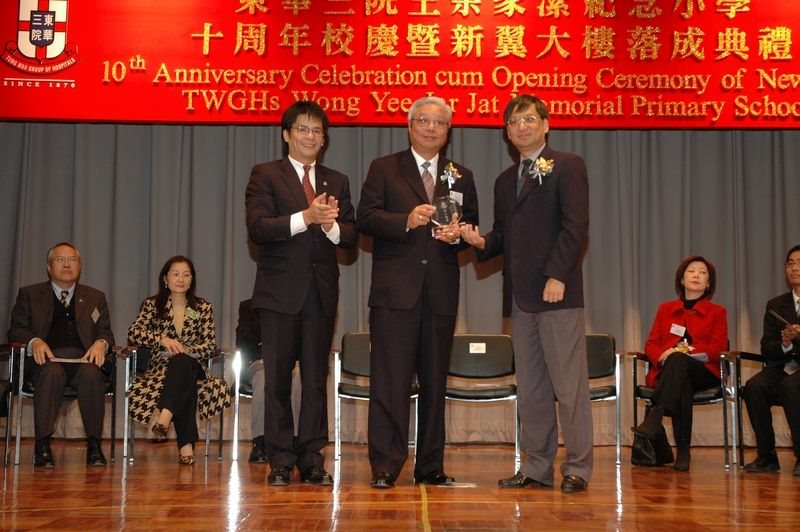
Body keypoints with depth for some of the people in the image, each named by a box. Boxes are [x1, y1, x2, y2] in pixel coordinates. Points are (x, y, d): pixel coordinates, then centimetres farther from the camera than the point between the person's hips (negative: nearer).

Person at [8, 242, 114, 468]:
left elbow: (106, 333, 17)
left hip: (83, 358, 1)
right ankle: (42, 445, -35)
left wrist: (101, 343, -9)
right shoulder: (29, 294, 20)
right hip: (46, 358, -1)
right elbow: (16, 331, 10)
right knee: (52, 373, -38)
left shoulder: (95, 297, 25)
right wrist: (34, 341, -14)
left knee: (92, 374, -35)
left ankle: (94, 445, -30)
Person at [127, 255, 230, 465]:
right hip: (161, 367, -1)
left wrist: (183, 350, -18)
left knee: (181, 362, -38)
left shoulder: (203, 308, 12)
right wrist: (162, 340, -26)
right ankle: (186, 444, -44)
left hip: (192, 368, 1)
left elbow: (210, 346, 2)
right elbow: (133, 332, -8)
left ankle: (165, 416, -55)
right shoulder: (152, 305, 10)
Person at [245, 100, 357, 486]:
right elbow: (257, 227, -11)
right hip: (280, 291, -3)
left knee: (317, 378, 5)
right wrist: (306, 217, -20)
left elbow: (350, 235, 7)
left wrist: (331, 225, -14)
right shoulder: (266, 175, 3)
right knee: (277, 378, 0)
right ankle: (281, 461, 8)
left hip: (321, 291, 3)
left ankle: (312, 458, 12)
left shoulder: (337, 181, 15)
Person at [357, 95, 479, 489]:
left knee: (435, 381, 8)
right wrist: (406, 221, -17)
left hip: (441, 293, 3)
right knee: (390, 380, -6)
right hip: (395, 291, -3)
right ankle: (384, 466, -2)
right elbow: (365, 218, -2)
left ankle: (430, 466, 16)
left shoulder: (461, 177, 17)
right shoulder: (384, 169, 8)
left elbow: (472, 226, 15)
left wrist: (458, 234, -8)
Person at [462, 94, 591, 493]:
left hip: (557, 292, -7)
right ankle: (537, 467, 14)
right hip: (519, 295, 7)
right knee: (530, 388, 8)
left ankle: (577, 468, 3)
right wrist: (482, 242, 0)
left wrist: (557, 275, -16)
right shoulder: (505, 180, 22)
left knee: (569, 384, -4)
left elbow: (576, 226, -8)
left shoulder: (567, 166, 2)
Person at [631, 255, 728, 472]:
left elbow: (718, 349, 2)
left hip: (704, 371, -2)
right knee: (682, 386, -37)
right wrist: (662, 356, -13)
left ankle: (654, 418, -55)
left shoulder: (717, 312, 18)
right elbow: (651, 345, 14)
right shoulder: (665, 309, 24)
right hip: (668, 372, 2)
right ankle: (682, 450, -44)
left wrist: (686, 351, -16)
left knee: (678, 361, -39)